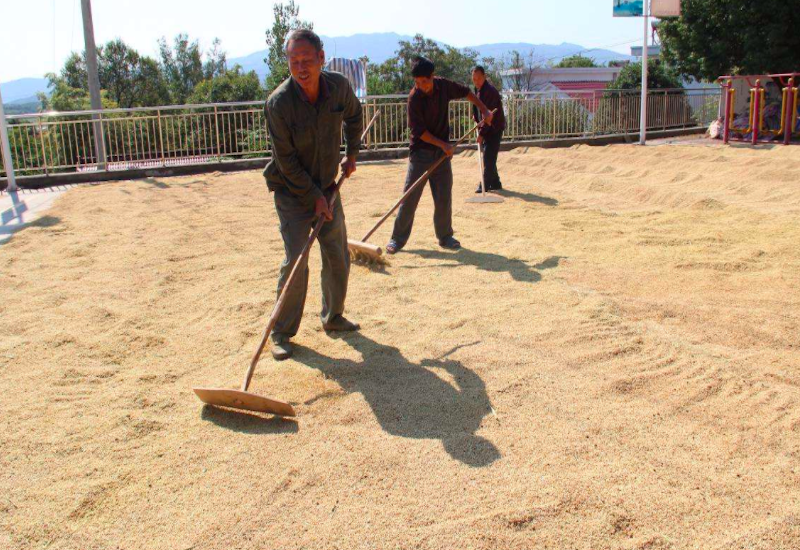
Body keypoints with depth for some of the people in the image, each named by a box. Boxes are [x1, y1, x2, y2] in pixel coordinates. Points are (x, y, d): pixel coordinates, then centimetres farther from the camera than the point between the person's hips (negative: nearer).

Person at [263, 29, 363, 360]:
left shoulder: (339, 86, -9)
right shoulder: (278, 103, -23)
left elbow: (353, 115, 16)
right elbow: (286, 160, -19)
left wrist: (351, 154, 15)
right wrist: (314, 197, -16)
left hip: (327, 187, 5)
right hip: (292, 192, -5)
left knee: (338, 257, 10)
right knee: (295, 261, -11)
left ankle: (332, 317, 29)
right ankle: (281, 332, 2)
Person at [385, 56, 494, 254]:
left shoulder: (444, 86, -4)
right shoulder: (414, 97, -16)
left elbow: (466, 92, 16)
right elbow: (418, 130, -17)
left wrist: (484, 110, 13)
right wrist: (443, 144, -19)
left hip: (442, 152, 4)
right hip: (420, 152, -4)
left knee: (444, 198, 5)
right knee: (410, 197, -4)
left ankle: (445, 236, 17)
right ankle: (398, 238, 5)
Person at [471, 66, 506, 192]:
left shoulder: (490, 91, -22)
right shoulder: (478, 89, 6)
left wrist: (481, 133, -26)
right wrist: (475, 115, 10)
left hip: (494, 128, -9)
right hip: (486, 128, 9)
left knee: (488, 157, -10)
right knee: (488, 157, 11)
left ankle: (486, 184, -4)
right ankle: (495, 183, 19)